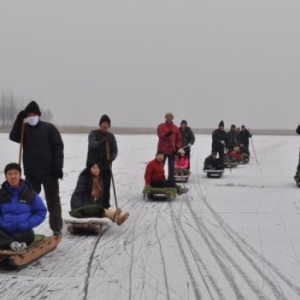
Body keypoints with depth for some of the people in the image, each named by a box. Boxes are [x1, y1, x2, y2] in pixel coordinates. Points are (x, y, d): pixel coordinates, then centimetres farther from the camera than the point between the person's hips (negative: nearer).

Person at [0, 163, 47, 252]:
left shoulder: (30, 194, 3)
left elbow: (41, 211, 6)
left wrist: (28, 224, -8)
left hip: (23, 231, 0)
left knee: (29, 235, -34)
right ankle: (11, 243, -52)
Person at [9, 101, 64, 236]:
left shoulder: (49, 128, 0)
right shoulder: (23, 128, 9)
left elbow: (58, 147, -4)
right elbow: (13, 137, -11)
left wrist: (58, 166, -12)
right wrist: (19, 120, -21)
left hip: (49, 171, -3)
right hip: (31, 172, 3)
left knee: (53, 199, 3)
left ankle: (56, 227, 7)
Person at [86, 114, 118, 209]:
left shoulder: (111, 136, 9)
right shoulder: (93, 133, -1)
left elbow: (115, 150, 3)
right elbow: (91, 145, -18)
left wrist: (112, 158, -19)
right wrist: (101, 142, -38)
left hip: (106, 166, 3)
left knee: (106, 188, 1)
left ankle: (105, 207, 9)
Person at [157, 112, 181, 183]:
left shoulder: (175, 128, 10)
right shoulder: (161, 126, 3)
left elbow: (178, 139, 9)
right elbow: (160, 135, -14)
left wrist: (177, 148, -5)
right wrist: (166, 134, -34)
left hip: (172, 150, 3)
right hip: (162, 150, -2)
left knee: (171, 167, 8)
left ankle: (171, 181, 15)